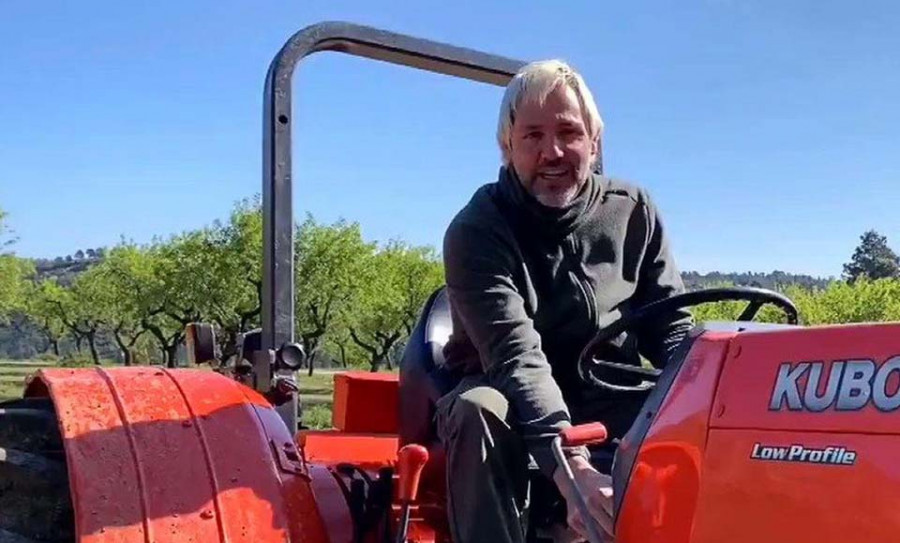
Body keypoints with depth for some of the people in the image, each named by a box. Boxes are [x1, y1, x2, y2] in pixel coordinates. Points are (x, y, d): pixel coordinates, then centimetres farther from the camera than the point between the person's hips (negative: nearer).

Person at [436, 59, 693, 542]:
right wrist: (572, 468, -44)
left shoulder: (632, 213, -1)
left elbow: (668, 325, 3)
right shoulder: (477, 230, -16)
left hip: (609, 403, 3)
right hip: (514, 402, -3)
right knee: (479, 412, -37)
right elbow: (516, 357, -29)